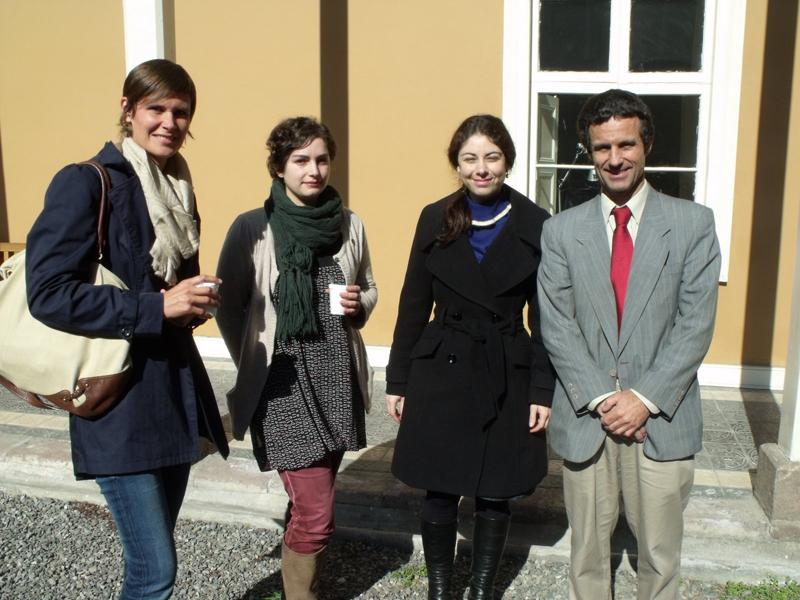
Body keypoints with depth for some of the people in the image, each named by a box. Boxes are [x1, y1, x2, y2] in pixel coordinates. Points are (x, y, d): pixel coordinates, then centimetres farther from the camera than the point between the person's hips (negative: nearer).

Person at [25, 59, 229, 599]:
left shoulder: (178, 188, 13)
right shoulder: (86, 183, -10)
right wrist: (154, 308, -21)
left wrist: (197, 300, 1)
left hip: (175, 388, 7)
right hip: (119, 396, -7)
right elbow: (48, 293, -17)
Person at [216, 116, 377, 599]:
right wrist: (255, 366, 4)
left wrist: (358, 305, -4)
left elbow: (369, 289, 17)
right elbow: (229, 307, 3)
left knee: (312, 501, 14)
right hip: (284, 384, -4)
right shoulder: (253, 227, -6)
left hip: (339, 378, 4)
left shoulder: (350, 224, 3)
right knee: (316, 514, -4)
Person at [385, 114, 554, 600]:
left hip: (506, 377, 0)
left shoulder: (536, 225, -4)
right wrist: (398, 381, 3)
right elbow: (413, 306, 4)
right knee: (441, 494, 9)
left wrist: (543, 391, -5)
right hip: (441, 372, 1)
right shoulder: (435, 219, 0)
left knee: (495, 497, 10)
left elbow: (544, 318, -1)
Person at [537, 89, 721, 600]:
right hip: (586, 420, 1)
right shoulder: (562, 230, 3)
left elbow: (696, 324, -5)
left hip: (663, 421, 0)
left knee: (660, 556, 11)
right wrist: (602, 399, -11)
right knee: (588, 553, 13)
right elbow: (556, 327, -2)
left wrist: (645, 398, -13)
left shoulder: (693, 223, 0)